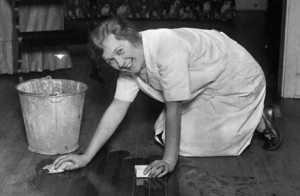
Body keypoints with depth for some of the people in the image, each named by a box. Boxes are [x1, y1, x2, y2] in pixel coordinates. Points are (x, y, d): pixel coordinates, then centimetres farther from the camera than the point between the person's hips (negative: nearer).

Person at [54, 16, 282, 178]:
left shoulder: (167, 48, -37)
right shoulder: (129, 63, -12)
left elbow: (173, 108, -33)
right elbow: (116, 109, -9)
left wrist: (169, 160, -27)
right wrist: (85, 157, -13)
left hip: (238, 78, -8)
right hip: (203, 88, 8)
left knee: (187, 140, -12)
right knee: (162, 135, 6)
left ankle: (260, 121, 7)